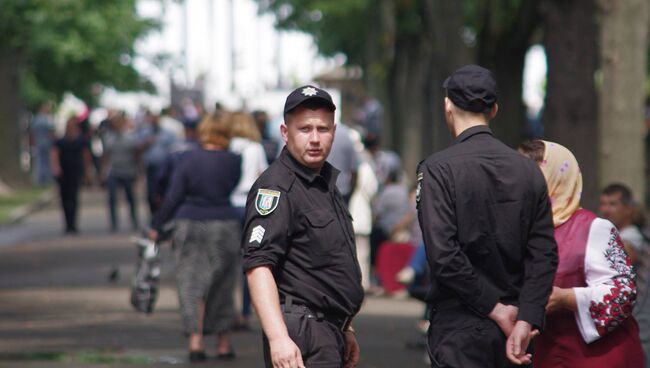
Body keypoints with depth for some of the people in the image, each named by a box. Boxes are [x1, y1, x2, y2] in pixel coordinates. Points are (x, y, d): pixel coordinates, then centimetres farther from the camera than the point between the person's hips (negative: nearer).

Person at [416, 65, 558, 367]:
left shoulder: (438, 169, -9)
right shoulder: (528, 170, 5)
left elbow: (443, 255, -17)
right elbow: (545, 254, 0)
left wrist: (496, 308, -10)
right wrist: (525, 321, -4)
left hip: (459, 329, -5)